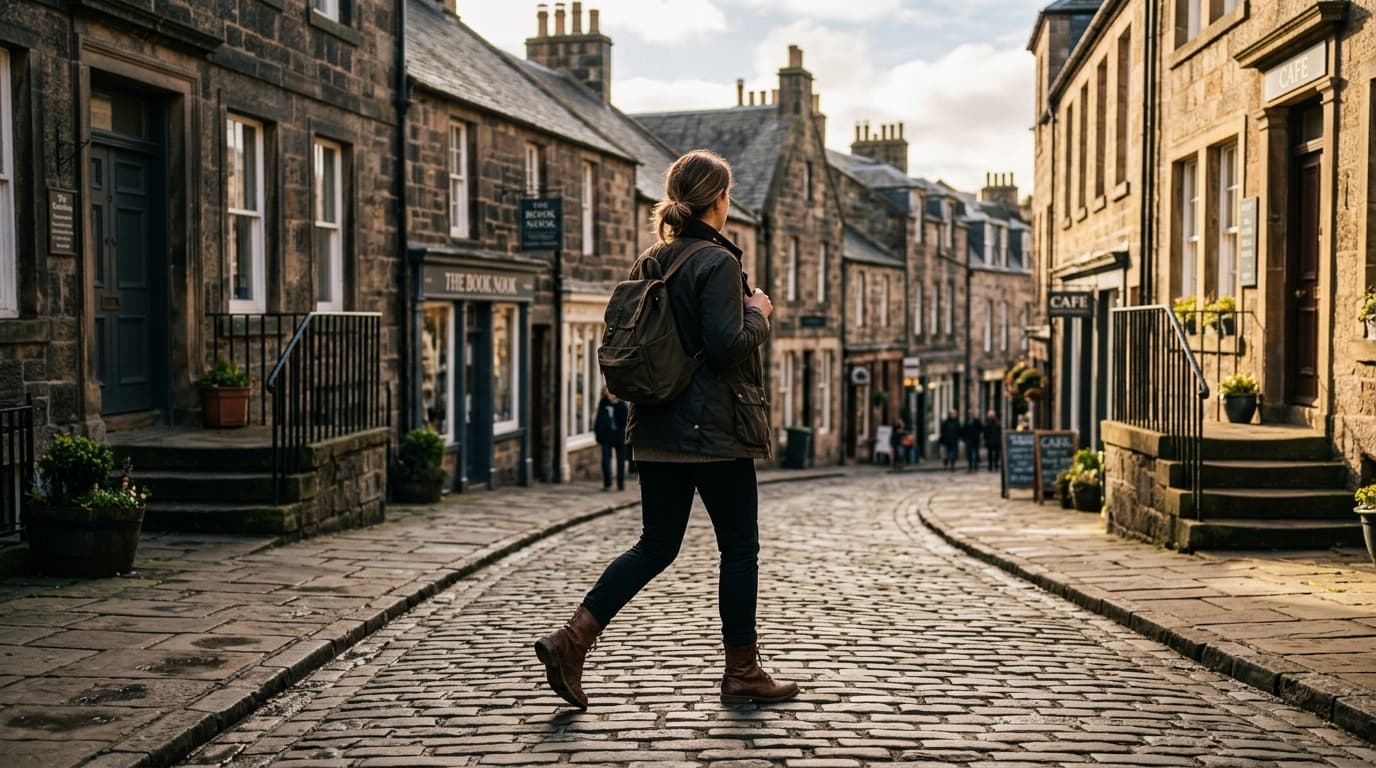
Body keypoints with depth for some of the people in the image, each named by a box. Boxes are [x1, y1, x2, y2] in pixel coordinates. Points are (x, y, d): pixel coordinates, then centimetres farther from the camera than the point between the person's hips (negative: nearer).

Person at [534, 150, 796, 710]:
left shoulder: (654, 261, 11)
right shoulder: (718, 262, -13)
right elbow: (727, 347, -21)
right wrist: (758, 314, -3)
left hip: (658, 432, 7)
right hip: (715, 429, -7)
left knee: (656, 546, 12)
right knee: (739, 548, 6)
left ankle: (571, 639, 0)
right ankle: (742, 673, 15)